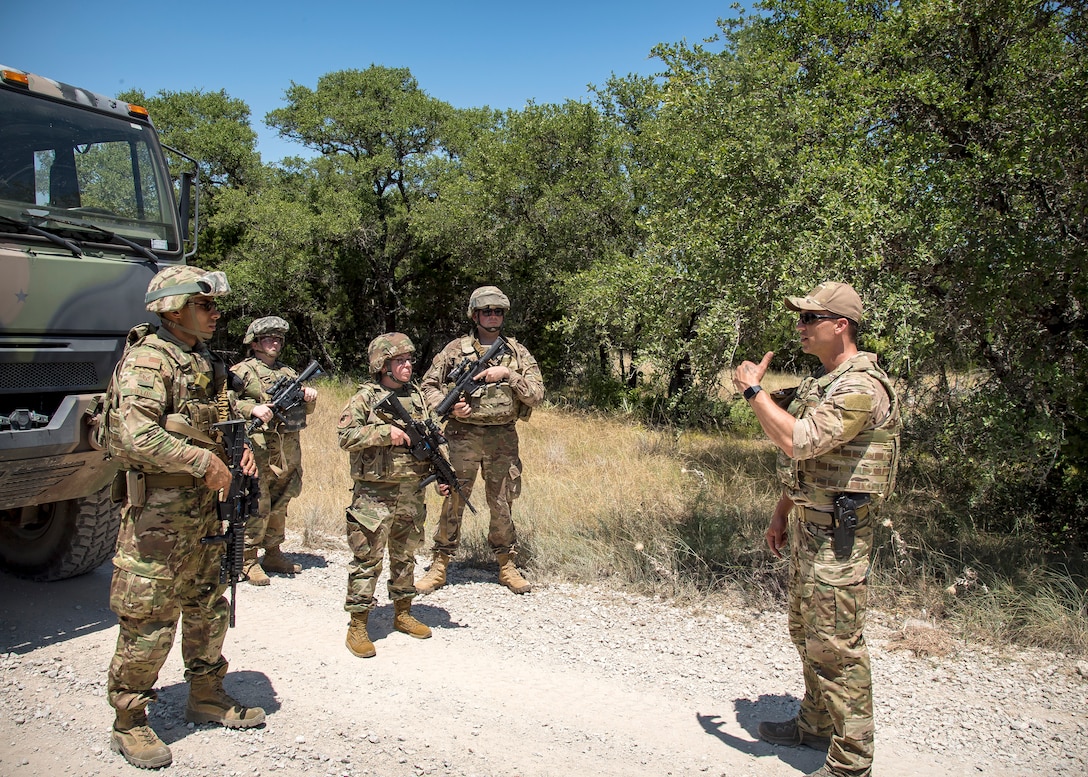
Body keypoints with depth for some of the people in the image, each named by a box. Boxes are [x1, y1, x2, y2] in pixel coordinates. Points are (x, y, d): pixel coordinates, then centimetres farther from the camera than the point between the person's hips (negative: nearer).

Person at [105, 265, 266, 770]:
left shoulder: (206, 360, 13)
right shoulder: (147, 359, -14)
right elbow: (137, 436, -27)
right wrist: (205, 462, -25)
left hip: (204, 503, 9)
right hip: (158, 507, -9)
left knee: (208, 606, 18)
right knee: (148, 619, 1)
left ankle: (207, 697, 33)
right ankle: (128, 723, 17)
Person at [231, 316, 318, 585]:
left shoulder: (288, 373, 19)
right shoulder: (243, 371, 0)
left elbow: (305, 410, 23)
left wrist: (309, 397, 2)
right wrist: (253, 408, -23)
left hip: (288, 451, 6)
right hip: (258, 449, -6)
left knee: (279, 505, 14)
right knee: (257, 507, -6)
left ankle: (273, 554, 25)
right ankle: (248, 561, 4)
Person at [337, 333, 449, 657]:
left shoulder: (418, 397, 10)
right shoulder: (365, 398, -5)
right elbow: (345, 436, -15)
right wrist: (385, 432, -23)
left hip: (412, 493, 5)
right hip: (374, 494, -5)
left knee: (405, 555, 16)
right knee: (367, 558, 0)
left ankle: (403, 614, 31)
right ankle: (357, 627, 9)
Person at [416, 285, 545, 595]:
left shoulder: (518, 352, 8)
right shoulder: (455, 349, 5)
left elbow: (536, 394, 0)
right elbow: (428, 386, 7)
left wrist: (507, 374, -12)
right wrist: (449, 406, -11)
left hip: (503, 439, 1)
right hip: (462, 437, -1)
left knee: (502, 504, 9)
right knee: (452, 502, 3)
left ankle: (506, 565, 23)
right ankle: (439, 566, 15)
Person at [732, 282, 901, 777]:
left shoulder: (861, 387, -20)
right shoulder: (820, 382, 13)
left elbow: (797, 441, -31)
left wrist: (752, 390, -21)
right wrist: (782, 511, 20)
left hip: (836, 531, -10)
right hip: (807, 524, 10)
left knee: (835, 644, -2)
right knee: (806, 634, 21)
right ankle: (815, 724, 38)